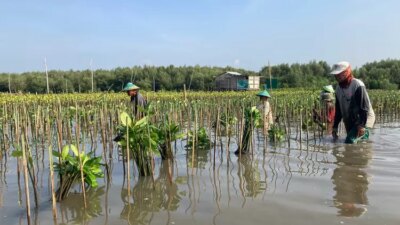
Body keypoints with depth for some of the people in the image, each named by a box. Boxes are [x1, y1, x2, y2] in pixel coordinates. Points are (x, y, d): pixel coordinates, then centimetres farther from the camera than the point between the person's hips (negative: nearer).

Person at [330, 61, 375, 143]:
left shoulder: (358, 85, -17)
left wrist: (362, 125, -27)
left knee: (349, 141, -23)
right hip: (349, 122, 8)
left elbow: (365, 107, -21)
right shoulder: (338, 88, 6)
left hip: (364, 119, -8)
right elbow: (338, 110, 12)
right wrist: (335, 127, 8)